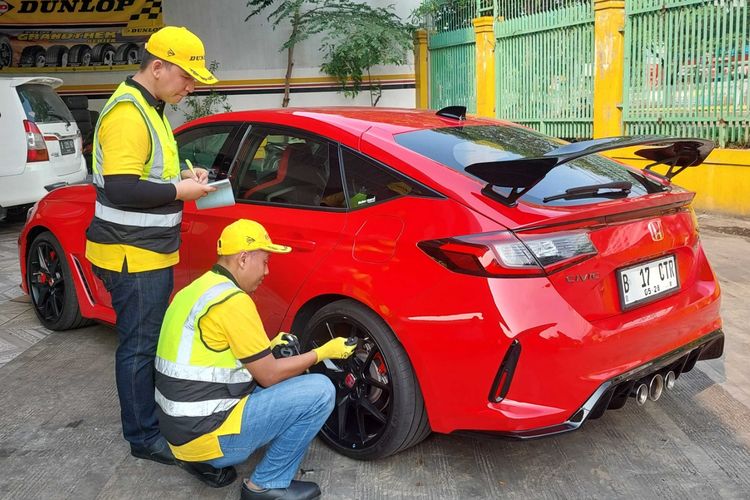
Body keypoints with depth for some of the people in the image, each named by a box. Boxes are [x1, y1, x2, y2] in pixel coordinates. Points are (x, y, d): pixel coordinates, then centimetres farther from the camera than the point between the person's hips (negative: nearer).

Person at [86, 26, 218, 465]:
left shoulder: (151, 108, 13)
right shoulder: (128, 113, -19)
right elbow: (121, 189, -26)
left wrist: (184, 176, 7)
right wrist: (179, 191, -18)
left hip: (151, 253, 10)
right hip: (133, 257, -10)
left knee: (151, 341, 21)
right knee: (139, 347, 1)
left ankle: (152, 413, 36)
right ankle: (144, 437, 15)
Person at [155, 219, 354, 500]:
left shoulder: (195, 290, 10)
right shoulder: (233, 300, -18)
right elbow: (269, 376, -12)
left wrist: (267, 348, 13)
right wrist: (322, 353, 1)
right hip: (206, 434, -10)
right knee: (320, 391, -11)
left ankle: (204, 462, 17)